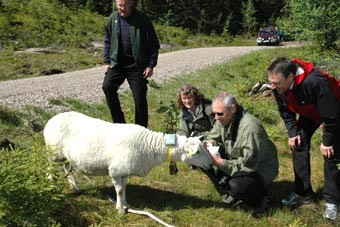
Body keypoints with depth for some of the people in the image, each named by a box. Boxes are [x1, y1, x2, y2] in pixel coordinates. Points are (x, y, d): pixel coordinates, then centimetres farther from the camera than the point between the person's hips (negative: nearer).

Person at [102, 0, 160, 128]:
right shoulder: (112, 19, 1)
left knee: (140, 98, -1)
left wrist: (151, 65, -7)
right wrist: (107, 61, 6)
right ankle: (119, 122, -4)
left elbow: (153, 44, -4)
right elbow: (107, 41, 13)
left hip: (137, 65, -3)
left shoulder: (142, 20, -9)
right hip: (117, 63, 3)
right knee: (107, 86, -18)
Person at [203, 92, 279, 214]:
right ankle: (229, 194, 5)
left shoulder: (250, 127, -32)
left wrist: (221, 163, -35)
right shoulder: (223, 120, -8)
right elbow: (212, 137, 8)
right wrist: (210, 143, -16)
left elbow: (249, 165, -33)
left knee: (236, 186, -34)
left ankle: (263, 196, -2)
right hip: (236, 161, 8)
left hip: (260, 168, -7)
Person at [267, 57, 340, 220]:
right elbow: (285, 110, -3)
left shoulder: (314, 82, -45)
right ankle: (303, 193, 9)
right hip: (310, 112, 6)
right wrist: (292, 132, -9)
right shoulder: (278, 86, -23)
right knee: (298, 145, -2)